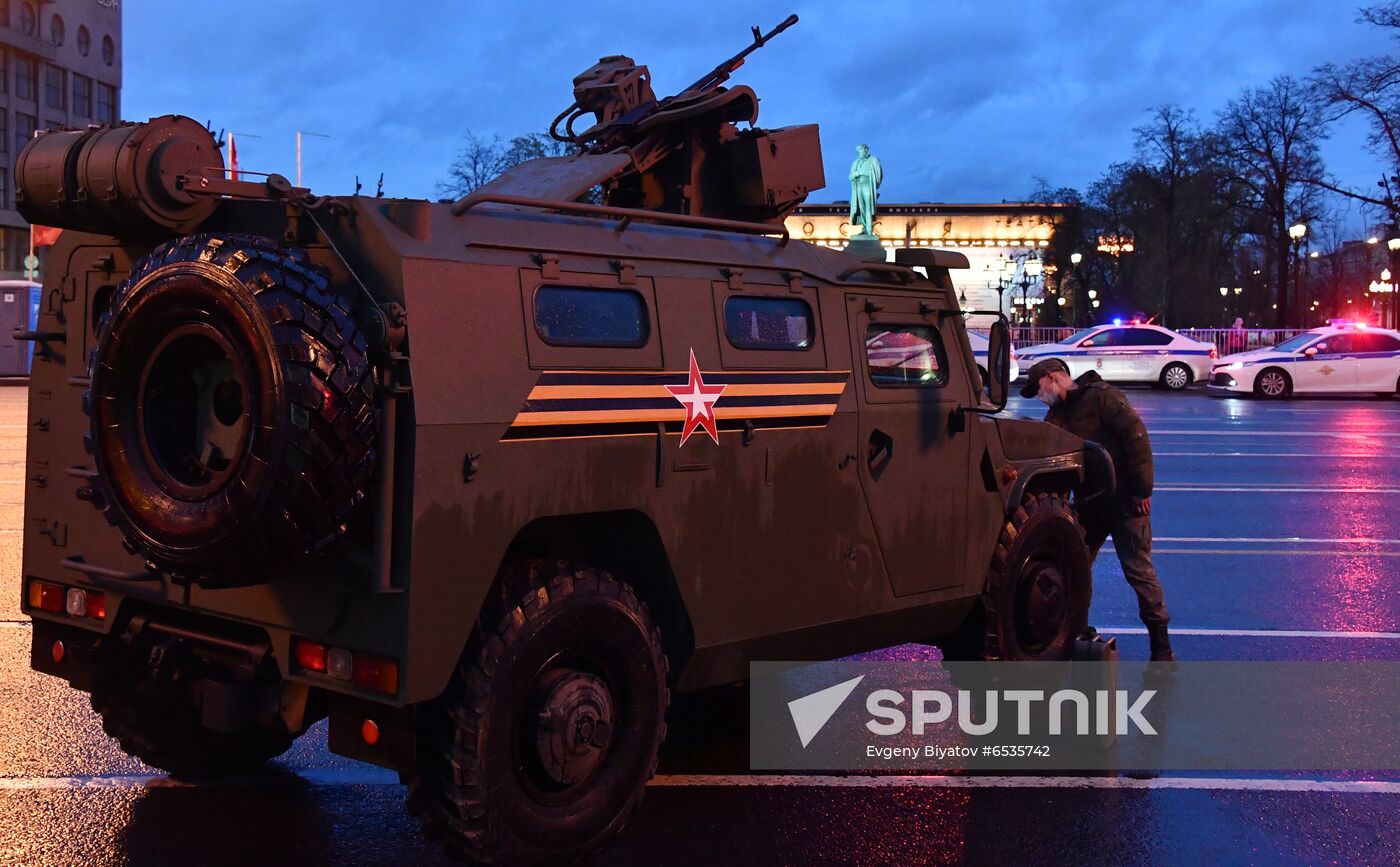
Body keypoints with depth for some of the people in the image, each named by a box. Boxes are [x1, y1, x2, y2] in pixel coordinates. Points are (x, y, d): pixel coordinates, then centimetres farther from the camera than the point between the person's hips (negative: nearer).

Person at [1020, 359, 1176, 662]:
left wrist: (1142, 490, -19)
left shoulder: (1100, 397, -11)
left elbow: (1136, 436, -17)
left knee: (1139, 572, -3)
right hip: (1089, 504, 8)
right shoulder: (1058, 413, 14)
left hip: (1125, 503, -8)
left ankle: (1162, 649, 5)